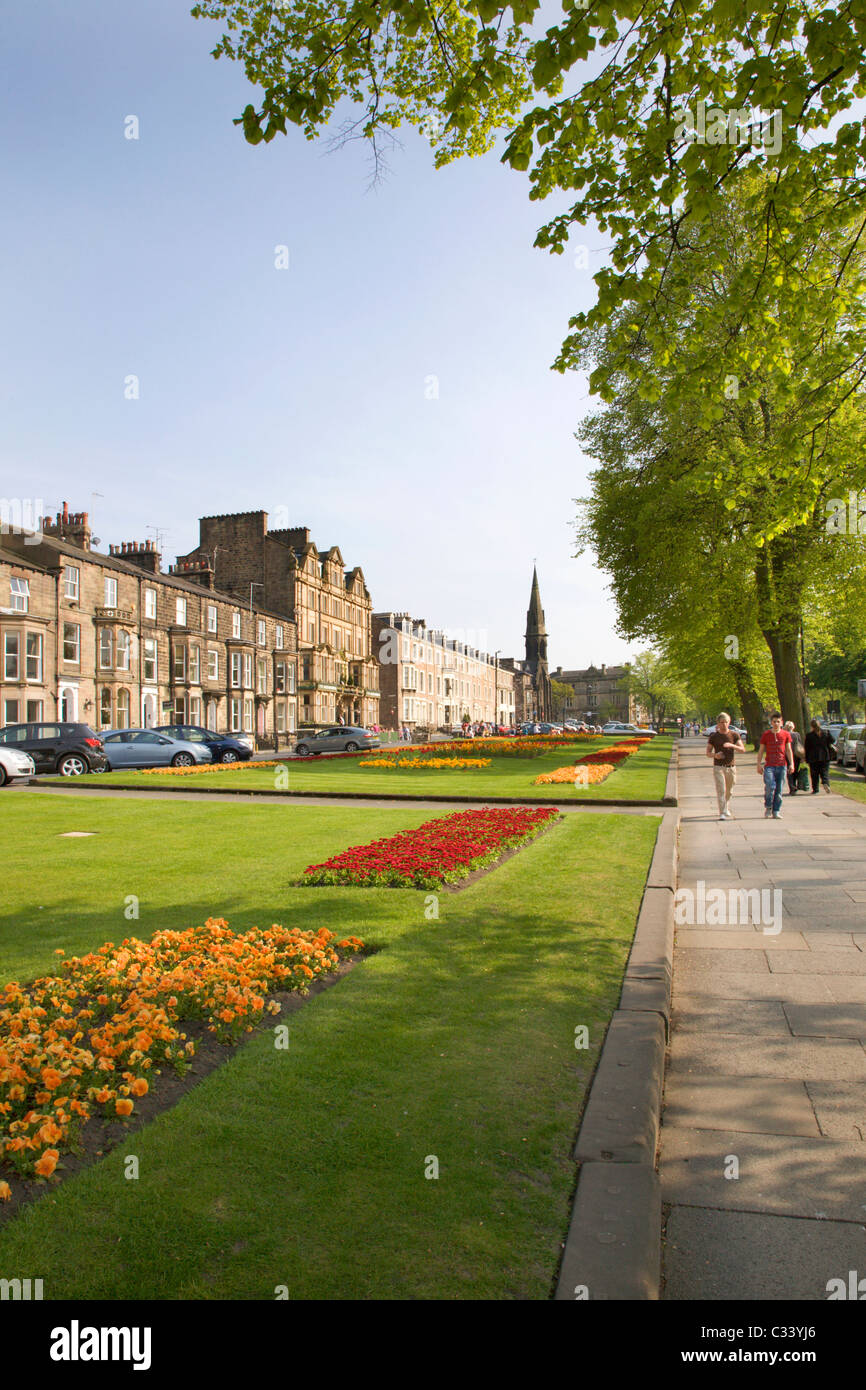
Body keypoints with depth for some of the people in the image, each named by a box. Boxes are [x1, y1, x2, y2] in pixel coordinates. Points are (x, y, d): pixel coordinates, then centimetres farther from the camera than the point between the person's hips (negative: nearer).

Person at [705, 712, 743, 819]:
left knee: (729, 792, 13)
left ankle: (727, 810, 33)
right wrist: (715, 755, -18)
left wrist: (731, 745, -24)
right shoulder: (713, 737, 2)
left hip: (731, 767, 2)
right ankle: (723, 814, -16)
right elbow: (708, 753, 4)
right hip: (718, 767, -2)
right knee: (721, 791, -12)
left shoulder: (734, 735, 4)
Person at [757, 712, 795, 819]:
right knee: (770, 786, -18)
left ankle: (776, 811, 12)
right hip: (769, 765, -2)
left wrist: (791, 764, 1)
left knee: (779, 789, 3)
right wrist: (759, 764, 3)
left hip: (782, 766, 2)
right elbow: (761, 750, 8)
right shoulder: (766, 734, 4)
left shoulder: (786, 734, 7)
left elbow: (788, 750, 11)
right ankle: (768, 807, 3)